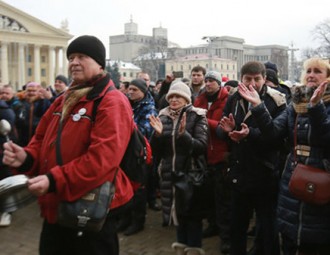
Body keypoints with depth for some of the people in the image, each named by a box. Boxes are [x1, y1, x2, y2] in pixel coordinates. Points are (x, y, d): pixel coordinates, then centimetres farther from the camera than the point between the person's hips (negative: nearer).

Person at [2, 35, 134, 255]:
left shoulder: (112, 102, -15)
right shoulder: (64, 100, 13)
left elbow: (102, 159, -26)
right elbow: (43, 140, 15)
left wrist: (54, 180, -30)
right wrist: (26, 157, -8)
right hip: (57, 207, 8)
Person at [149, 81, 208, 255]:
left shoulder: (197, 116, -6)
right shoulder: (163, 116, 6)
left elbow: (202, 147, -16)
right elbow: (156, 151, 4)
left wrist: (183, 134, -30)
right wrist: (158, 133, -14)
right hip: (170, 173, 5)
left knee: (193, 214, 4)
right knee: (177, 211, 16)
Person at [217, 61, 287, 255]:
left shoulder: (276, 101, -9)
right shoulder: (234, 99, 4)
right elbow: (220, 132, 3)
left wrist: (250, 133, -31)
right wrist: (227, 129, -19)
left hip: (265, 175, -4)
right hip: (239, 173, 4)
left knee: (268, 227, 12)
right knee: (237, 225, 19)